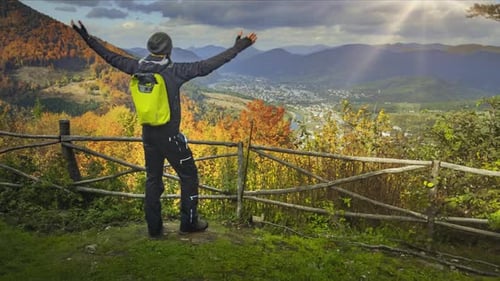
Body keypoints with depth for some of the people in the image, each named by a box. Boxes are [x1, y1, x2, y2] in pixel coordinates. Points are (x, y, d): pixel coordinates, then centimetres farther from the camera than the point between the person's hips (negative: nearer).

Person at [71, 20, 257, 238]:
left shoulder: (138, 68, -1)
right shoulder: (174, 71, -16)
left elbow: (110, 57, 9)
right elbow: (205, 66, -20)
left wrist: (86, 37, 22)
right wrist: (237, 48, -18)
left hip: (148, 135, 6)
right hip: (170, 136, -5)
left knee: (153, 179, 16)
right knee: (188, 175, 12)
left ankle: (154, 228, 22)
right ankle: (188, 223, 20)